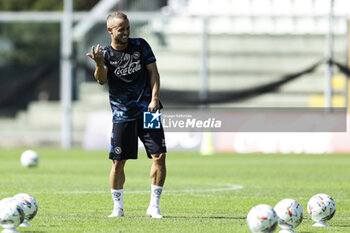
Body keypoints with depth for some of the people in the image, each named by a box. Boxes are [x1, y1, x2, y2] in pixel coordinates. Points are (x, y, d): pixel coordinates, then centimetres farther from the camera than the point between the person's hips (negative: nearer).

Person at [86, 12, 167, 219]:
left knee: (159, 156, -9)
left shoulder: (140, 46, 3)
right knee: (118, 161, -2)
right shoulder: (106, 54, -2)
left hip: (147, 111, 1)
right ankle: (118, 207, 12)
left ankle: (154, 205, 2)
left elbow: (153, 72, 5)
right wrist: (99, 64, -39)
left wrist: (154, 99, -8)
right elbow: (102, 80, -18)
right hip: (122, 114, -1)